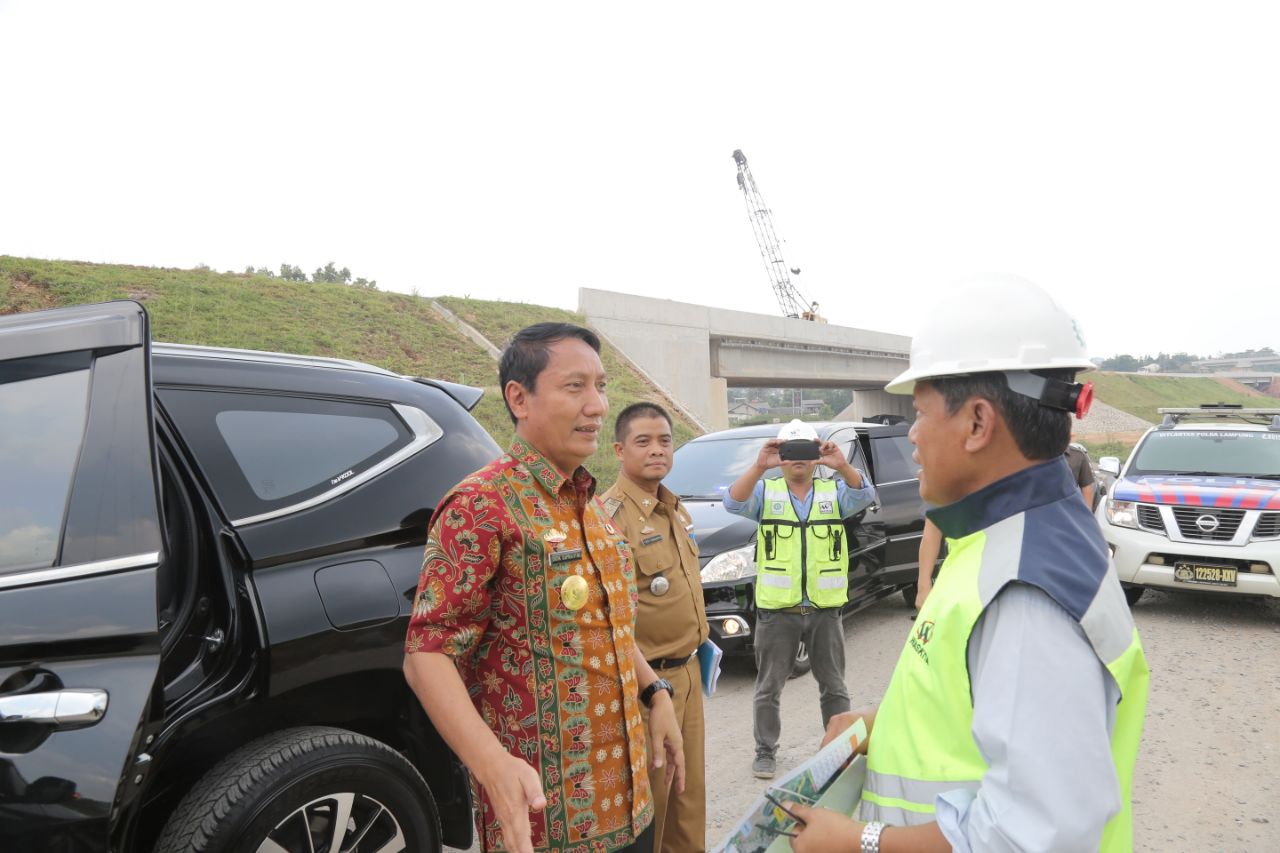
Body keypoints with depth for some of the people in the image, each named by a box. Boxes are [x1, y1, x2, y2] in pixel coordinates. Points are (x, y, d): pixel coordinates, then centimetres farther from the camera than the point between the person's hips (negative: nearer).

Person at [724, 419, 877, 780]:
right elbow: (734, 502, -18)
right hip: (777, 609, -1)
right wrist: (759, 466, -34)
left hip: (826, 608, 1)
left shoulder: (834, 491, 4)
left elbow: (864, 495, -15)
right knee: (768, 688, 9)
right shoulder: (766, 492, 1)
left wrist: (841, 466, -35)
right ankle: (766, 751, 23)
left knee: (834, 686, 14)